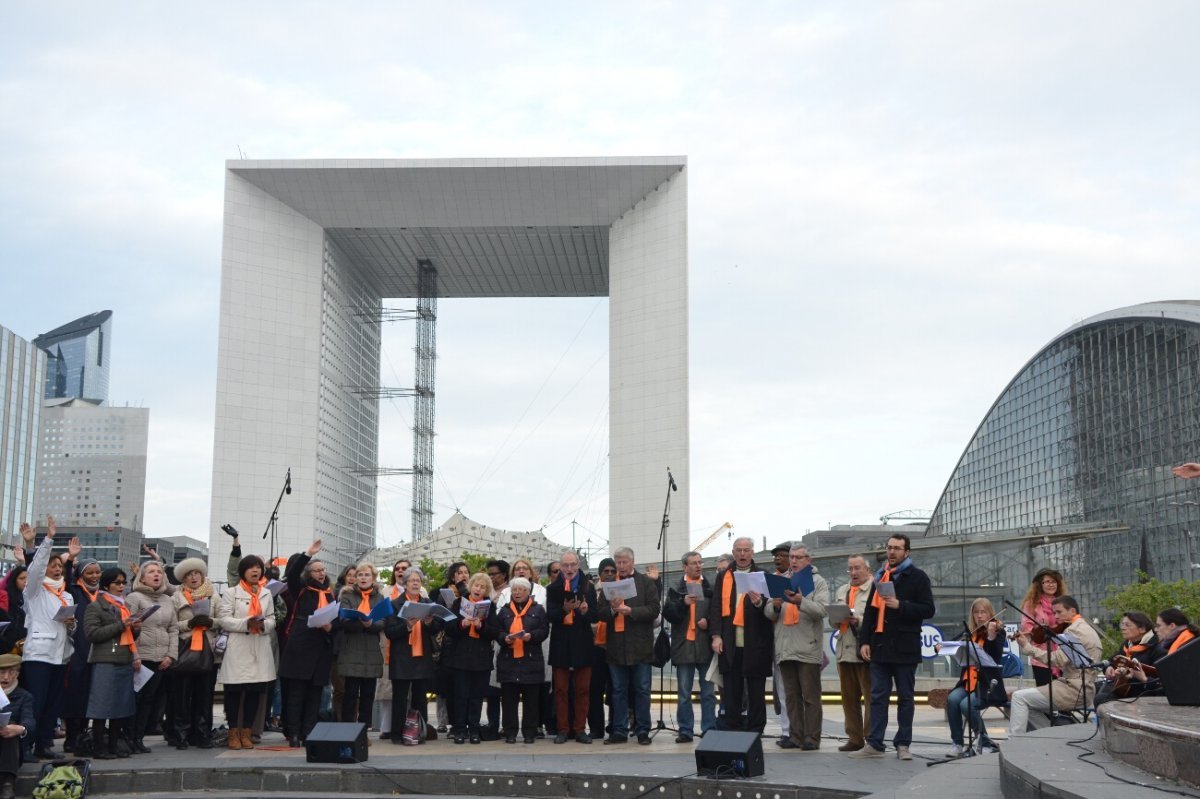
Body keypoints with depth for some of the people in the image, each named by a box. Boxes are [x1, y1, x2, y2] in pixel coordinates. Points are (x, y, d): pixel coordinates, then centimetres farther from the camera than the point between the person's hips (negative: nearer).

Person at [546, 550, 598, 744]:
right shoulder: (553, 588, 2)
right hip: (561, 644, 0)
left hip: (582, 643, 0)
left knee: (582, 689, 3)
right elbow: (549, 615, -8)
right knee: (561, 690, 4)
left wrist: (586, 611, -22)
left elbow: (596, 616, -1)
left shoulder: (588, 587, 4)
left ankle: (580, 729, 10)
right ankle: (562, 729, 9)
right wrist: (564, 609, -27)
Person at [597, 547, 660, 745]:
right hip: (616, 646, 3)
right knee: (618, 691, 8)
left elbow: (653, 610, -7)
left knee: (642, 690, 3)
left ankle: (643, 731, 9)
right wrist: (612, 609, -15)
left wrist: (630, 611, -17)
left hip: (640, 645, -3)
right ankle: (620, 731, 13)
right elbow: (600, 613, 5)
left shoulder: (646, 583, 2)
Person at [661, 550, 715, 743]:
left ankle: (709, 729, 10)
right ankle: (685, 731, 10)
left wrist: (709, 621, -10)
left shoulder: (711, 588, 5)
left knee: (709, 692, 4)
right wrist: (683, 603, -18)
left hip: (706, 646, 0)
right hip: (684, 646, 0)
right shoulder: (676, 589, 6)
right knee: (683, 693, 5)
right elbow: (668, 613, -4)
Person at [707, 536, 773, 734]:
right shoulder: (723, 577, 11)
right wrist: (716, 635, -4)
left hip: (755, 643, -2)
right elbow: (716, 607, 6)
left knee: (756, 693, 4)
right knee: (730, 693, 6)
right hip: (729, 644, 2)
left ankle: (754, 732, 10)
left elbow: (770, 607, -5)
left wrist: (759, 602, -27)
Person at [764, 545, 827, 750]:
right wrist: (775, 606, -11)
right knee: (791, 696, 9)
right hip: (784, 647, 5)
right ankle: (795, 736, 15)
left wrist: (801, 601, -25)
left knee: (810, 696, -1)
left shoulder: (817, 581, 4)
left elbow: (821, 610, -11)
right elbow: (768, 613, 11)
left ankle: (811, 738, 3)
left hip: (807, 648, -4)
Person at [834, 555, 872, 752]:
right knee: (849, 698, 9)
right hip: (845, 651, 7)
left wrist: (859, 620, -20)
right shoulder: (842, 591, 21)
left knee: (870, 698, -4)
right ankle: (854, 738, 17)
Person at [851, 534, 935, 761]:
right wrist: (864, 641, 7)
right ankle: (874, 744, 4)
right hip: (880, 647, 4)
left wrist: (900, 605, -19)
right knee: (878, 696, 2)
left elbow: (928, 609, -7)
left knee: (905, 697, 5)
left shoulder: (917, 577, 1)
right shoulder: (881, 576, 16)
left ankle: (903, 744, 11)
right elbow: (870, 612, 16)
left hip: (905, 648, -4)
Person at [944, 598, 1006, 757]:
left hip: (988, 684, -4)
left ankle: (986, 743, -9)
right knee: (952, 699, -25)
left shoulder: (998, 632, 0)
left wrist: (991, 636, -28)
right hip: (968, 681, 5)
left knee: (966, 705, -29)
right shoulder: (968, 634, 14)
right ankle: (957, 743, -14)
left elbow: (995, 658, -15)